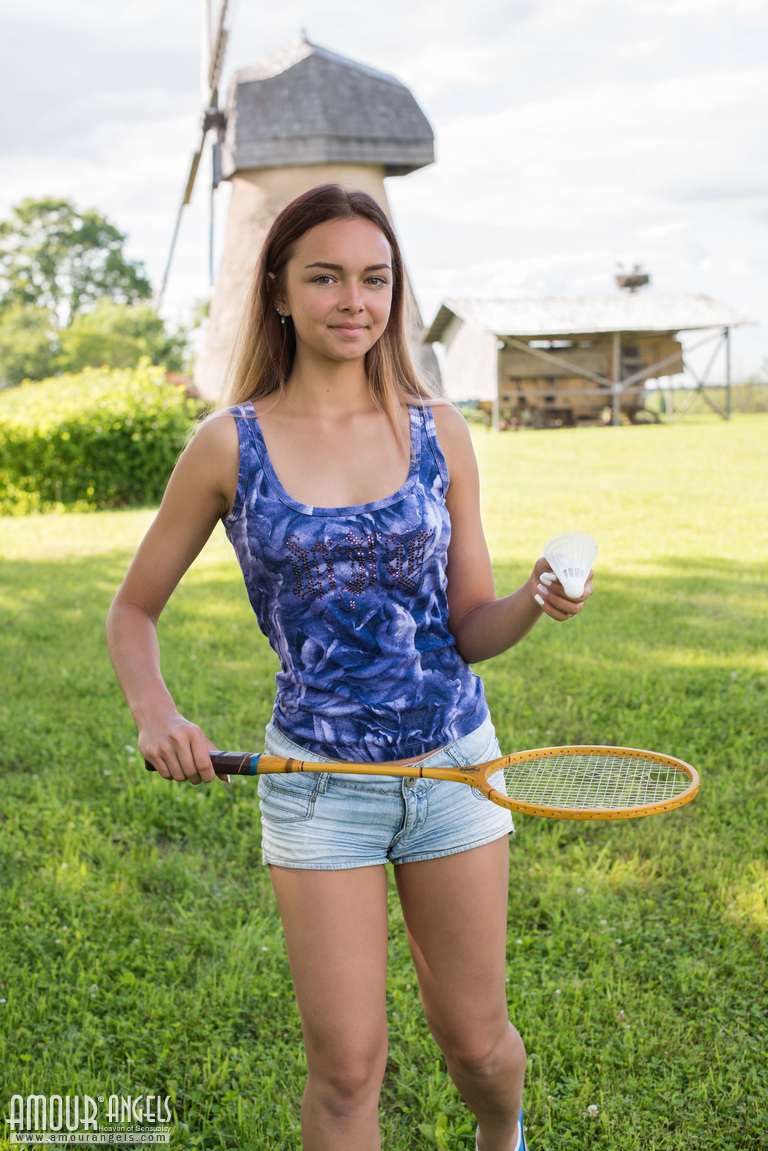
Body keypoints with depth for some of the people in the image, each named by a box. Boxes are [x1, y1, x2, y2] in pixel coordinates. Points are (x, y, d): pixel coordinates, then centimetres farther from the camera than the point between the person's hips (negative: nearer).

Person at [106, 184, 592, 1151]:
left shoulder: (438, 433, -1)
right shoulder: (229, 445, -6)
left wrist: (537, 602, -19)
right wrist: (155, 715, -14)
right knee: (347, 1065, 2)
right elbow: (133, 610, 4)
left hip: (455, 764, 2)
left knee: (475, 1040, 13)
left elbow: (471, 631, 2)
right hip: (318, 777, -1)